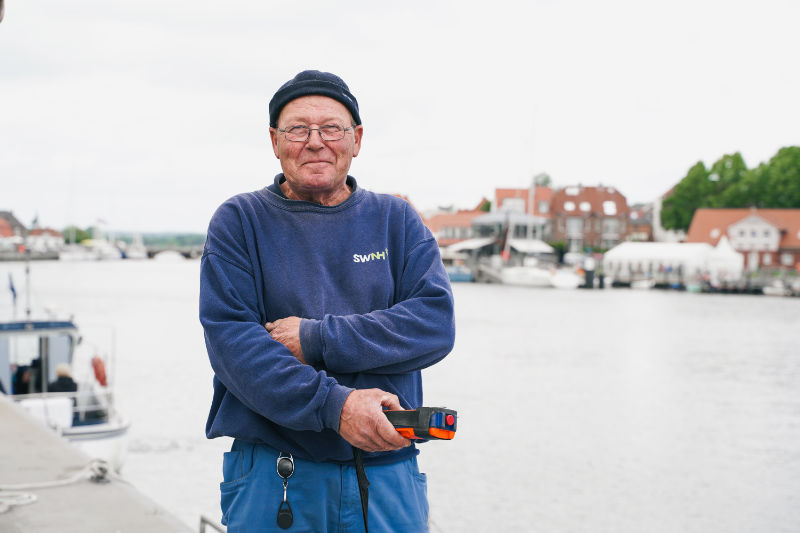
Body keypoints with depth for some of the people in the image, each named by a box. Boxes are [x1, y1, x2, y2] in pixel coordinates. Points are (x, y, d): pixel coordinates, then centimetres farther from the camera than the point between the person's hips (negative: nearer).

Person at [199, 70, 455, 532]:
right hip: (272, 476, -1)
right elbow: (230, 341, -10)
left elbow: (436, 323, -5)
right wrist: (333, 404, -22)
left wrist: (316, 339, -15)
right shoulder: (239, 221, 2)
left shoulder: (396, 221, 8)